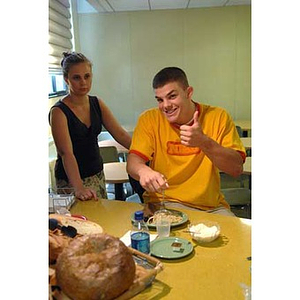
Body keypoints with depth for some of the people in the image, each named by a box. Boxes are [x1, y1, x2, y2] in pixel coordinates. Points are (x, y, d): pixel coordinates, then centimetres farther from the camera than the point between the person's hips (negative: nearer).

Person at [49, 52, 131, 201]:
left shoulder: (97, 103, 2)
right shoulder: (59, 112, -16)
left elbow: (120, 134, -4)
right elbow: (66, 153, -26)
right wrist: (79, 187, -37)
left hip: (98, 174, 6)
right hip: (71, 179, -5)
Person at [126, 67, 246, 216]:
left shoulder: (218, 116, -3)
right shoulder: (150, 119, -1)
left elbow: (237, 169, -9)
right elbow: (133, 161, -8)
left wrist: (204, 142, -25)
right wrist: (143, 171, -33)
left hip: (211, 206, 2)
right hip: (164, 203, -1)